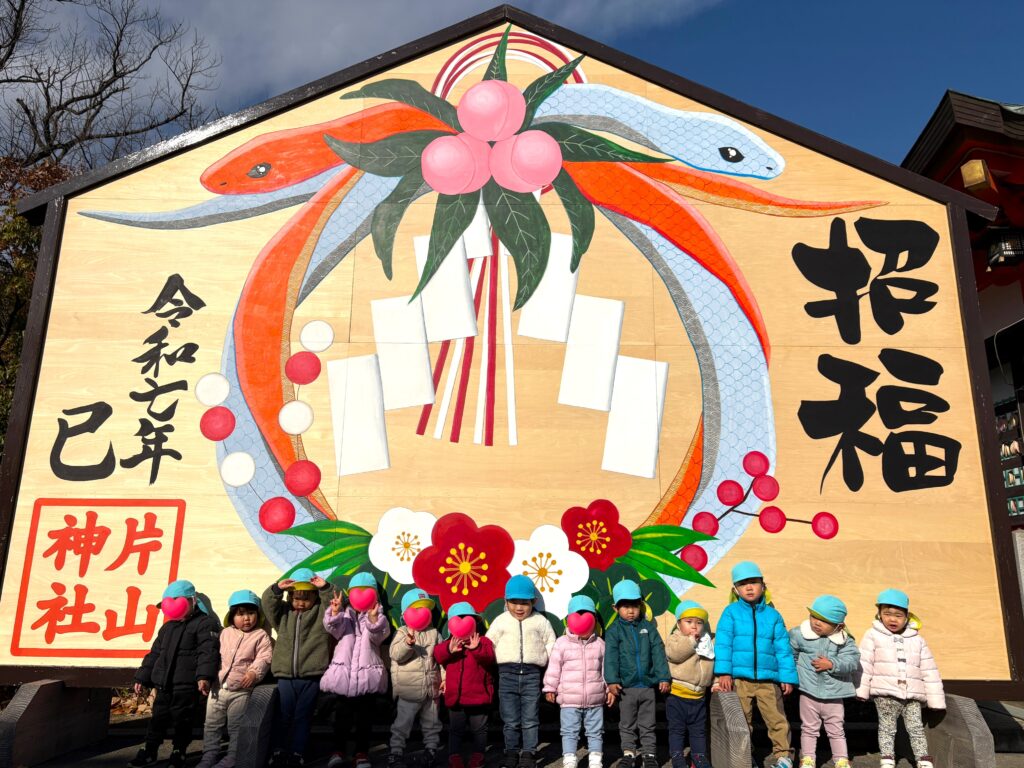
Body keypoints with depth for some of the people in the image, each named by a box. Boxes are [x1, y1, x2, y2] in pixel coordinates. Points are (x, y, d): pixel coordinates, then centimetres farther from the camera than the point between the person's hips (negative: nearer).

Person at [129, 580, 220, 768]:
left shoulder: (205, 623, -9)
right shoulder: (167, 627, 17)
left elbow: (208, 653, -20)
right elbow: (154, 654, 21)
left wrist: (204, 676, -32)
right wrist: (142, 678, 17)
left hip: (187, 686, -6)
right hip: (163, 684, 7)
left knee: (182, 719, 3)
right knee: (158, 717, 13)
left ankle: (178, 752, 19)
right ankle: (149, 751, 27)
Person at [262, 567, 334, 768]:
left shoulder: (322, 611, 3)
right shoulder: (283, 612, 10)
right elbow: (267, 603, -1)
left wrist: (325, 588, -20)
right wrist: (277, 589, -16)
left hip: (311, 677, -2)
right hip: (285, 676, 2)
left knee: (302, 717, 6)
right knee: (283, 716, 9)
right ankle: (279, 752, 19)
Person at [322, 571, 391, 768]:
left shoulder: (378, 616, 3)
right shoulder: (345, 614, 8)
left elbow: (379, 634, -17)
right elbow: (334, 629, -11)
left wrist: (373, 618, -39)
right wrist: (335, 612, -33)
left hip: (367, 674, -1)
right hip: (343, 672, 1)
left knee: (365, 716, 7)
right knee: (342, 714, 8)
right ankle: (339, 750, 21)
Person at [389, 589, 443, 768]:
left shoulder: (434, 633, 7)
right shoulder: (403, 632, -6)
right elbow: (396, 654, -23)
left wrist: (444, 678, -1)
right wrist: (408, 643, -41)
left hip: (431, 690, 4)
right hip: (408, 691, -4)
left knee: (431, 724, 16)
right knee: (402, 724, 3)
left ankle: (431, 751, 31)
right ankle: (396, 753, 15)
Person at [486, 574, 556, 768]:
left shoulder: (540, 621, 6)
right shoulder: (500, 621, 6)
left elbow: (551, 647, 11)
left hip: (532, 673, 0)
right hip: (508, 673, 0)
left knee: (530, 719, 5)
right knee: (510, 720, 7)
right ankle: (511, 752, 20)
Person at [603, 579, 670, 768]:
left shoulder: (648, 627, 2)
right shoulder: (614, 631, -4)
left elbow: (658, 653, 1)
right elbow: (611, 657, -11)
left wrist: (664, 677, -5)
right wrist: (612, 680, -20)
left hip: (648, 685, 1)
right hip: (626, 687, -1)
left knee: (647, 724, 12)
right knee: (627, 725, 12)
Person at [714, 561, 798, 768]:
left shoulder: (773, 615, 8)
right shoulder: (731, 612, 2)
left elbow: (783, 648, 8)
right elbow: (722, 643, -3)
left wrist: (787, 677, 3)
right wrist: (724, 672, -11)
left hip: (768, 680, 1)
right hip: (739, 679, -1)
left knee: (777, 719, -1)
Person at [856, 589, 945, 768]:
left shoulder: (917, 640, 11)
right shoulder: (873, 635, 0)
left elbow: (929, 671, 12)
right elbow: (864, 664, -4)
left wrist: (936, 700, 8)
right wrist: (862, 690, -10)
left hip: (912, 695, 3)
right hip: (885, 694, -2)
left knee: (916, 728, 5)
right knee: (887, 728, 2)